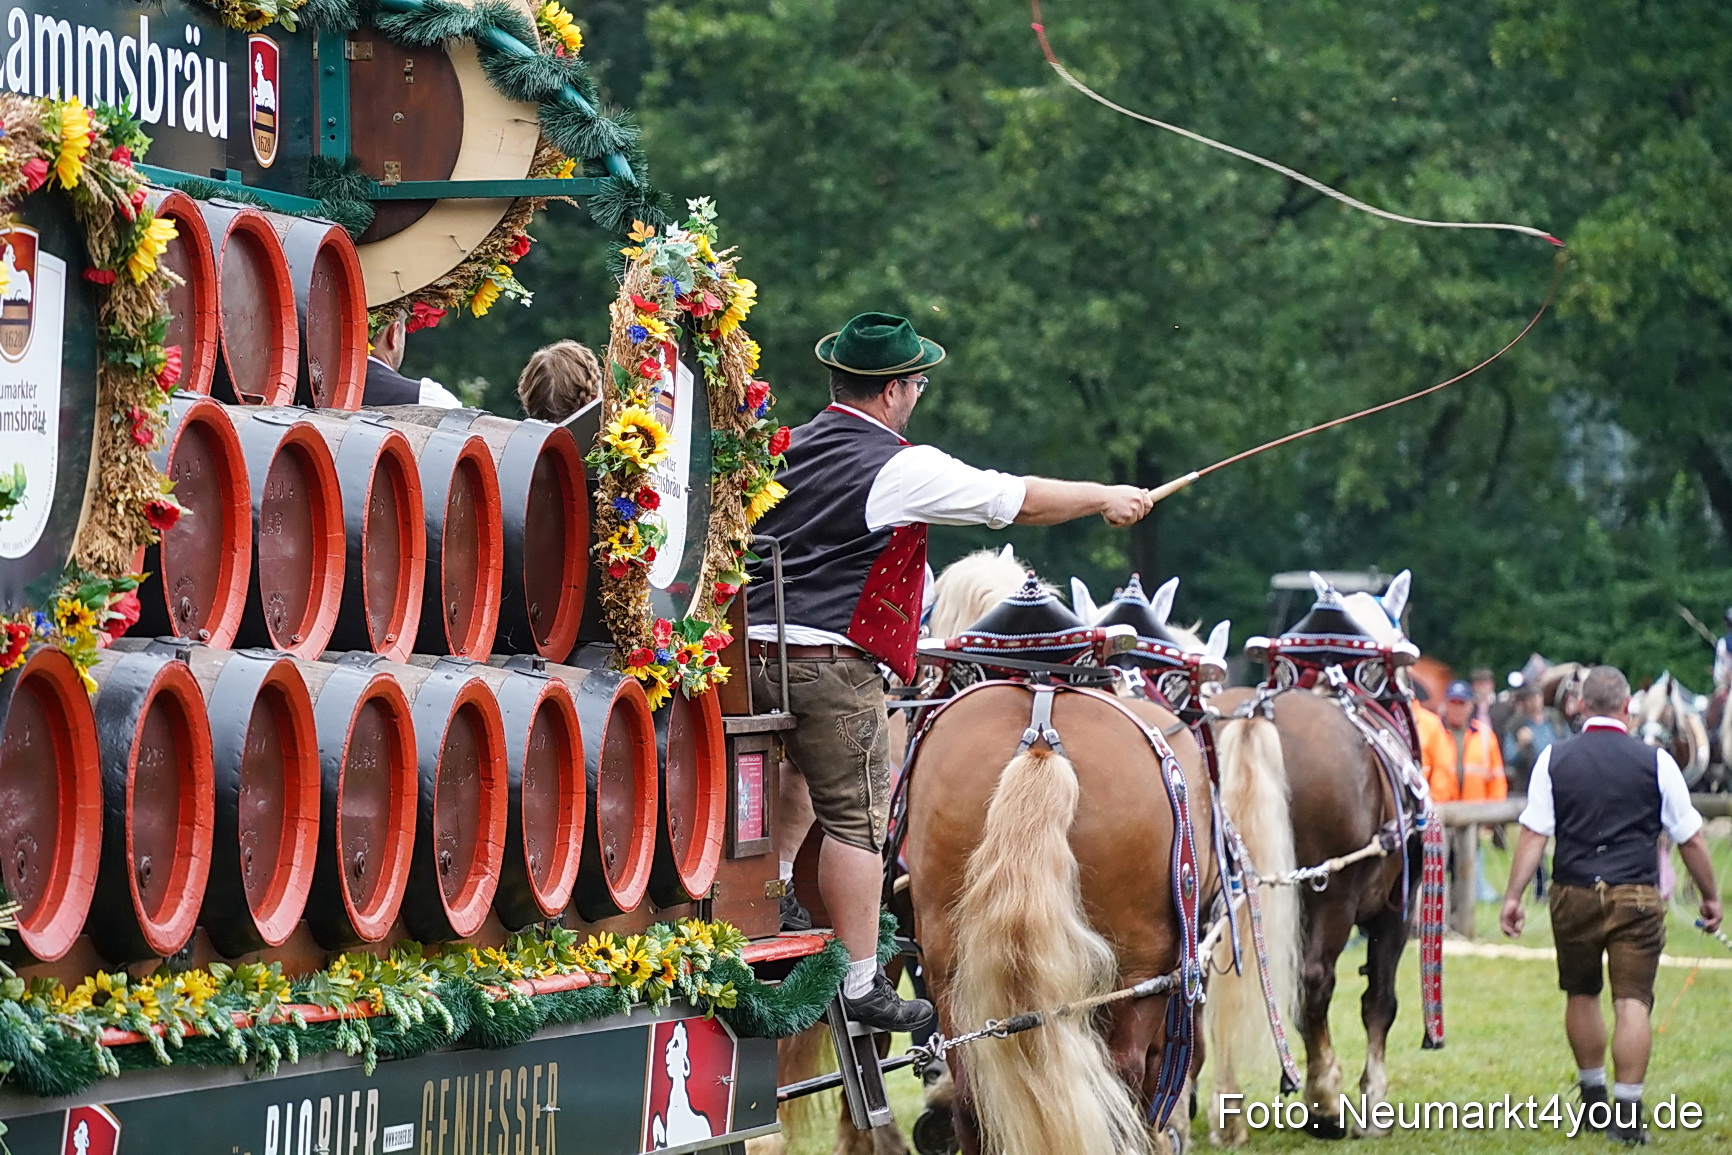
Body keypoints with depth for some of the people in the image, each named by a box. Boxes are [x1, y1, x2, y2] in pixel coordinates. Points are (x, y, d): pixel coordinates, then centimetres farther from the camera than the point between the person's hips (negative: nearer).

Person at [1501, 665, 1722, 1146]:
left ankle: (1594, 1100, 30)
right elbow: (1691, 839, 3)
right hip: (1637, 897, -2)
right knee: (1632, 1001, -2)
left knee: (1581, 995, 19)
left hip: (1573, 894, 2)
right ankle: (1627, 1114, -9)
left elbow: (1533, 834, -4)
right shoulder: (1655, 762, -2)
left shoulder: (1554, 759, 1)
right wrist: (1710, 895, 14)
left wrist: (1513, 896, -1)